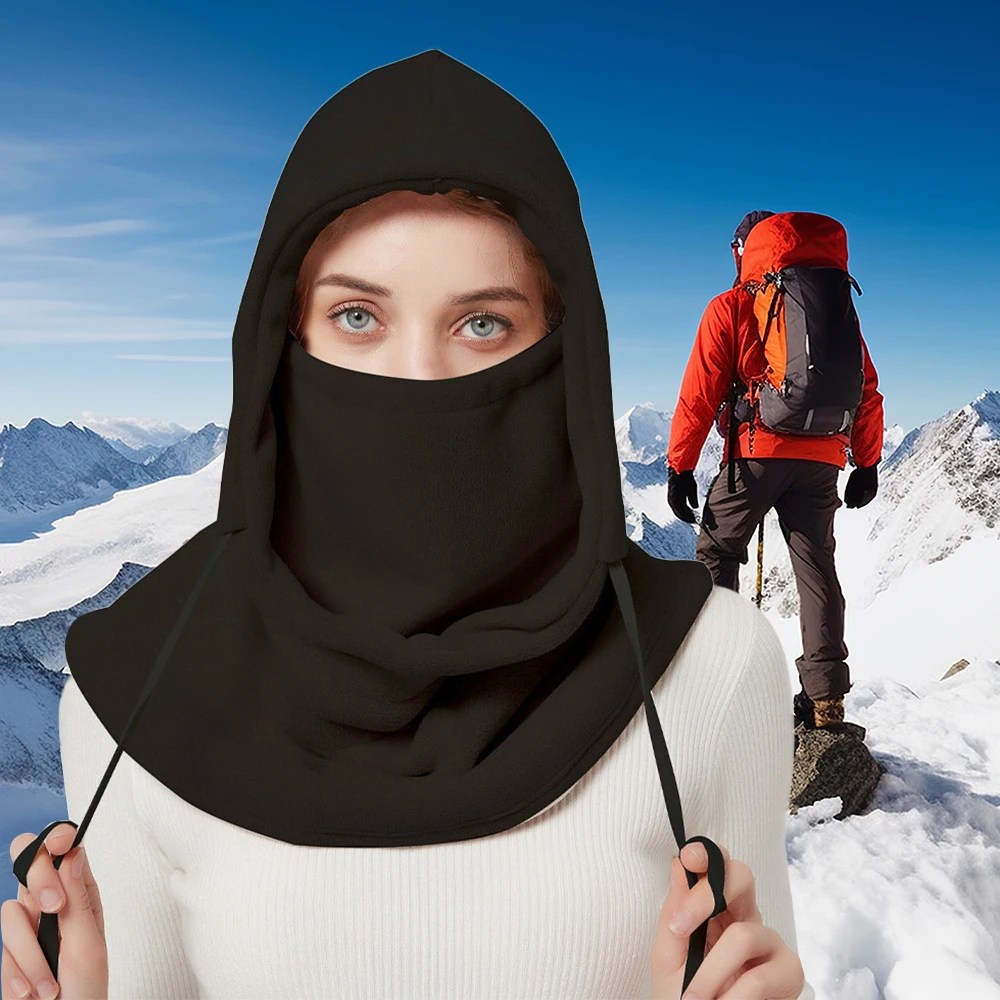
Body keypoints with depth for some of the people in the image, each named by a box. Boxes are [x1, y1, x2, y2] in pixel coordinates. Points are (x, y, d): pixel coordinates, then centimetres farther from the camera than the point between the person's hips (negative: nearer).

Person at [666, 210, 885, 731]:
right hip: (822, 459, 4)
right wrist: (867, 464, 17)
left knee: (716, 553, 10)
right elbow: (866, 389, 13)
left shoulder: (730, 307, 3)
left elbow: (699, 393, -3)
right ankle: (826, 697, 2)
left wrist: (680, 466, 0)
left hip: (755, 452, -3)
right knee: (817, 568, 5)